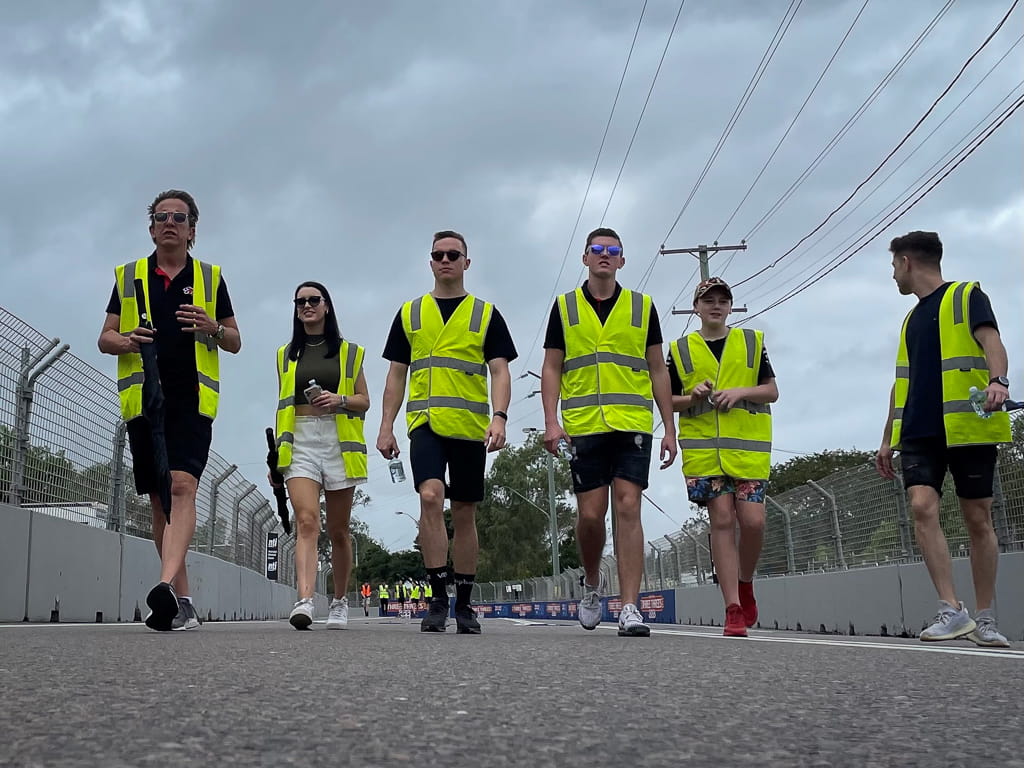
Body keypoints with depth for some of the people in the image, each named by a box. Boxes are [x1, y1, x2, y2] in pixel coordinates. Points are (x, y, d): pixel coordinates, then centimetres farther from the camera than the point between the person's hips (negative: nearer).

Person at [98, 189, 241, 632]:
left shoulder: (210, 277, 12)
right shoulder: (128, 276, 15)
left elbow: (235, 342, 14)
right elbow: (105, 339, 14)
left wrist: (213, 329, -8)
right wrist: (124, 341, -10)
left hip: (192, 400, -2)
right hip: (143, 400, 3)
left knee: (181, 487, -22)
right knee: (159, 500, 4)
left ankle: (167, 586, -35)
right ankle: (183, 602, 12)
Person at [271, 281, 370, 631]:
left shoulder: (349, 352, 12)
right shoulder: (286, 355, 17)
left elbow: (364, 402, 9)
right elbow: (282, 406, 19)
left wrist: (339, 399, -12)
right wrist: (275, 455, 14)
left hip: (338, 440, 0)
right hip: (299, 440, 0)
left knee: (338, 530, 5)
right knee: (306, 521, -19)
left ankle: (340, 602, 20)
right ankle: (304, 600, -30)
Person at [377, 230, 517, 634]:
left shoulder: (486, 314, 9)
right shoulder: (409, 313, 13)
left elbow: (500, 371, 2)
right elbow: (396, 375, 13)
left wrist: (499, 417, -14)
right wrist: (386, 427, 5)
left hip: (471, 427, 0)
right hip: (425, 422, 0)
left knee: (464, 514, 6)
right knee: (430, 496, -21)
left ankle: (463, 605, 16)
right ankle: (438, 599, -14)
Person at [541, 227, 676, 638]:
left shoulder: (642, 307, 10)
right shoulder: (564, 307, 10)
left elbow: (658, 371, 11)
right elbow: (551, 369, 8)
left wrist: (670, 428, 5)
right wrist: (551, 421, -5)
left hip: (633, 424, 0)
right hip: (584, 426, 0)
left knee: (627, 509, -8)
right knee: (590, 514, 1)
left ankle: (630, 608, -6)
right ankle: (592, 582, 28)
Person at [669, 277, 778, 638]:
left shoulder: (752, 341, 13)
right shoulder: (680, 350, 12)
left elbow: (772, 391, 10)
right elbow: (668, 401, 13)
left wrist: (740, 392, -8)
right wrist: (693, 397, -7)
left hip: (748, 446, 1)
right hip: (703, 449, 0)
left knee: (753, 521, -8)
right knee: (722, 521, -5)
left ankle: (745, 584, 21)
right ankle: (733, 609, -1)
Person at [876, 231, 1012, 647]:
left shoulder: (967, 296, 4)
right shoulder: (912, 318, 22)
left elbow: (991, 342, -12)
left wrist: (998, 380, -33)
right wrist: (888, 439, 20)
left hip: (967, 427, -5)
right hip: (919, 432, 5)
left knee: (977, 519, 1)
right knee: (922, 508, -14)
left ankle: (984, 619, 10)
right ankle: (952, 610, -14)